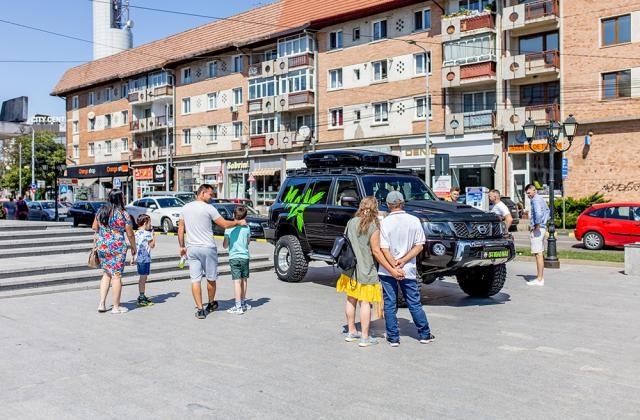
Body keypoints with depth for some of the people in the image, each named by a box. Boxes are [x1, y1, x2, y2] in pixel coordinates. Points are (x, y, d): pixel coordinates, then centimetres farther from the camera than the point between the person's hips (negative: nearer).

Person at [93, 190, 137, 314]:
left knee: (106, 274, 18)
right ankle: (116, 307, 9)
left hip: (101, 246, 6)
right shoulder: (123, 214, -11)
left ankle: (102, 304, 14)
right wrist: (133, 248, 6)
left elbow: (95, 227, 16)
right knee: (117, 276, 2)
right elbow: (130, 234, -7)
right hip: (117, 247, -6)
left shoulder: (100, 211, 5)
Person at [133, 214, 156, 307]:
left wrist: (132, 258, 17)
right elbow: (152, 245, -5)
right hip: (145, 258, -8)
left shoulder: (136, 233, 10)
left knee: (142, 278, 16)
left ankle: (142, 296, 24)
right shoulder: (147, 233, -14)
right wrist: (153, 234, 3)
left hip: (138, 258, 8)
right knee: (143, 278, -3)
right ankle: (142, 299, 1)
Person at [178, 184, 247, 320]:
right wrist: (239, 222, 7)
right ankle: (211, 303, 29)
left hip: (191, 248, 4)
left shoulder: (186, 207, 8)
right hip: (207, 248, -4)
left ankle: (199, 309, 1)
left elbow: (180, 229, 10)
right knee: (211, 278, 14)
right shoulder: (208, 208, -9)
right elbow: (224, 224, -8)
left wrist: (182, 246, 17)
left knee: (195, 280, 4)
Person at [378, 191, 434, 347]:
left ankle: (393, 338, 11)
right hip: (408, 270, 2)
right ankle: (425, 335, 22)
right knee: (414, 303, 14)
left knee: (389, 304, 8)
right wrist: (403, 261, -6)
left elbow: (384, 249, -13)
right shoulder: (414, 220, -2)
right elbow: (419, 246, -4)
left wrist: (394, 266, -11)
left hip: (387, 271, -2)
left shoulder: (384, 223, -9)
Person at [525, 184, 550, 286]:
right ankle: (540, 277, 21)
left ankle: (539, 279, -6)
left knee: (538, 254, -8)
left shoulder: (536, 200, -15)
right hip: (542, 228, 10)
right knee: (540, 254, 14)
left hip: (537, 229, -10)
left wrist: (537, 226, -21)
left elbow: (538, 213, -31)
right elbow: (547, 211, 32)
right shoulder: (541, 199, 17)